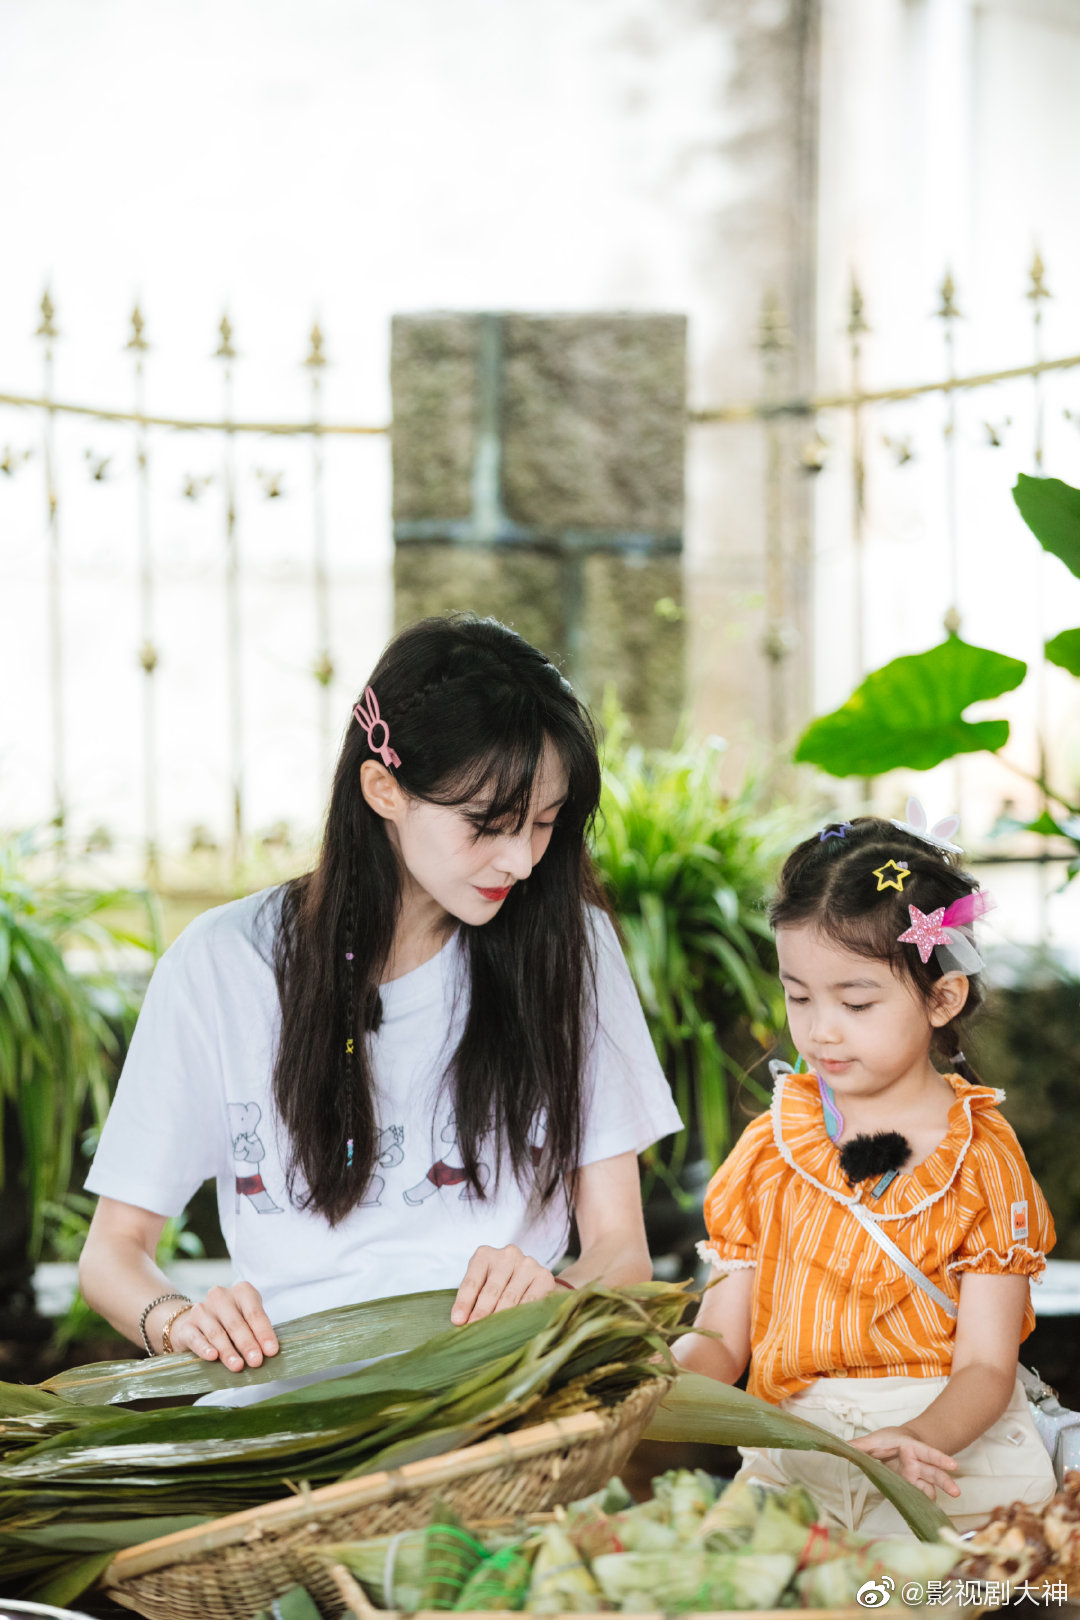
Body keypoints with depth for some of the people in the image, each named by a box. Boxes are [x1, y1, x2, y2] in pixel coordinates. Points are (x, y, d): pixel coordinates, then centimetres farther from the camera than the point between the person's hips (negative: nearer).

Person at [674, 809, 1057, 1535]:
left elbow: (986, 1366, -5)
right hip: (793, 1454, 3)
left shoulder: (983, 1158, 2)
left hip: (953, 1446, -2)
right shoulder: (768, 1148, 12)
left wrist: (917, 1439, -28)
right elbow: (724, 1337, 10)